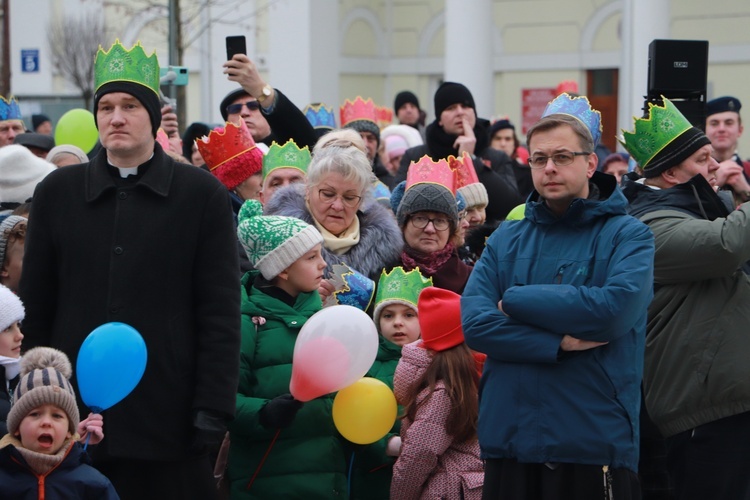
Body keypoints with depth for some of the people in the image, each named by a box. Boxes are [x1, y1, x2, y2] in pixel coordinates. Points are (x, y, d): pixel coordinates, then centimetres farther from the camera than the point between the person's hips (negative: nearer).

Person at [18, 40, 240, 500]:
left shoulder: (202, 194, 2)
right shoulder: (57, 193, 9)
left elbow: (221, 312, 0)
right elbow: (35, 307, 10)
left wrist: (213, 407, -7)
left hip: (168, 420, -2)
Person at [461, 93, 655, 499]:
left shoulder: (628, 235, 1)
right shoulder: (506, 239, 11)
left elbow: (617, 307, -17)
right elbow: (474, 322, -3)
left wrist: (516, 301, -9)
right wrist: (559, 343, -15)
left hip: (595, 445, -3)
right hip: (507, 441, 3)